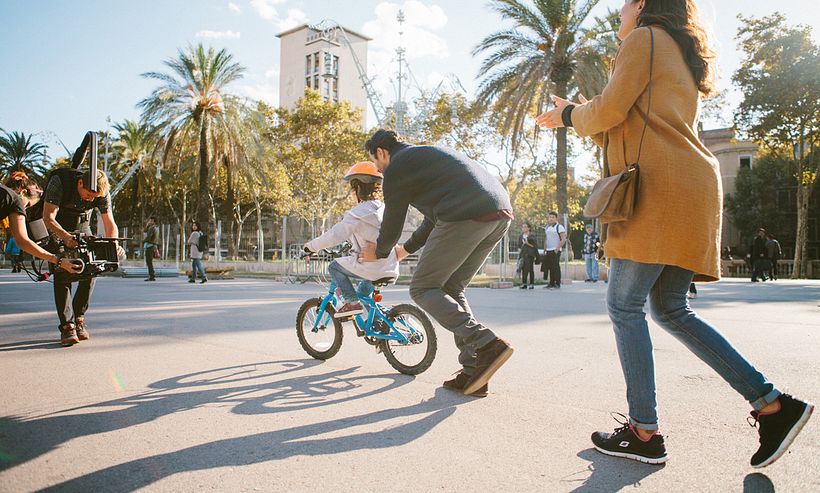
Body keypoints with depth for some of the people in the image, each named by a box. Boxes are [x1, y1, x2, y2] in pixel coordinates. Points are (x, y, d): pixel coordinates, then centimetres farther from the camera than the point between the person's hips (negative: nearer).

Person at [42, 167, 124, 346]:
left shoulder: (102, 192, -20)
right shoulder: (59, 182, -30)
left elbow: (109, 224, -17)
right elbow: (48, 217, -32)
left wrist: (114, 243, -38)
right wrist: (65, 236, -51)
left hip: (81, 225, 3)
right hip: (56, 227, -3)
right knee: (62, 273, -16)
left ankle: (78, 317, 4)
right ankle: (67, 326, -14)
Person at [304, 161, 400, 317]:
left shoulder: (357, 214, -13)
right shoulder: (383, 208, 10)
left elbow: (334, 236, -17)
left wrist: (311, 246, -2)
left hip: (372, 267, -8)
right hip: (390, 269, 8)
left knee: (335, 266, 10)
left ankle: (351, 302, 3)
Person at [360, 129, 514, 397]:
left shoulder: (397, 167, 7)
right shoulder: (429, 154, 34)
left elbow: (393, 222, 12)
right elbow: (434, 218, 39)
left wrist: (380, 252, 32)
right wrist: (406, 248, 48)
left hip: (465, 217, -9)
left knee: (422, 289, 3)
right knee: (451, 289, 17)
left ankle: (488, 345, -12)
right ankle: (473, 374, 11)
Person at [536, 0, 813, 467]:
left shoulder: (646, 38, 4)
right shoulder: (682, 56, 31)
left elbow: (609, 110, -8)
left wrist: (570, 114, 12)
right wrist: (577, 116, 30)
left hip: (662, 187, -9)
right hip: (690, 190, 9)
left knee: (625, 305, -6)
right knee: (671, 309, 10)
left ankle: (645, 432, -3)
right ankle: (774, 406, 7)